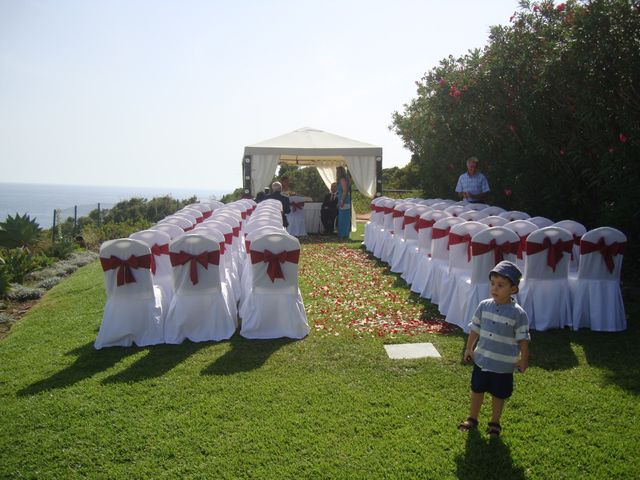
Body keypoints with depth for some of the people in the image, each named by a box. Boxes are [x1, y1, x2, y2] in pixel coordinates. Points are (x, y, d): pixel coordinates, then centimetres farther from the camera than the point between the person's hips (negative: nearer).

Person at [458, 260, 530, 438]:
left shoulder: (518, 313, -17)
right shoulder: (484, 306, -7)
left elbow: (523, 339, -9)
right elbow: (475, 329, 4)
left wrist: (523, 360, -5)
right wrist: (469, 349, 9)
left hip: (503, 365, -3)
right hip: (481, 359, 3)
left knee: (498, 395, 14)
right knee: (477, 390, 18)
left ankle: (495, 422, 36)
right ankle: (472, 418, 37)